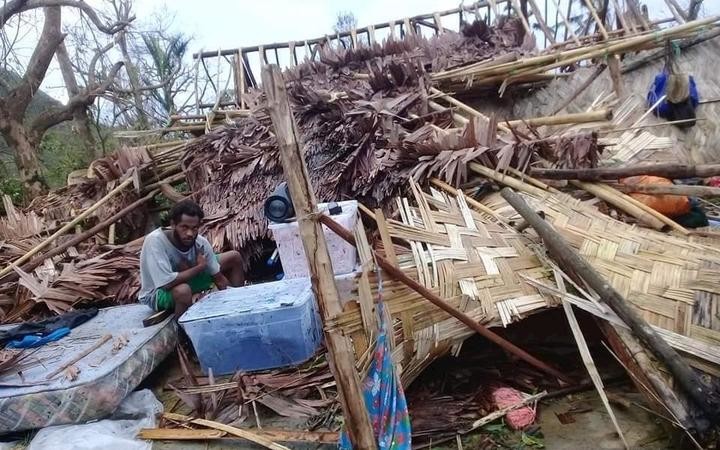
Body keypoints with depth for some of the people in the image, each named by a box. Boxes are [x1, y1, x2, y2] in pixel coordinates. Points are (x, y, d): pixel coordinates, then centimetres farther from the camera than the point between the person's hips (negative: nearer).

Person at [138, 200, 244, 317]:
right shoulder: (155, 241, -35)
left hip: (188, 280, 6)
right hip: (156, 293, -6)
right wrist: (199, 267, -29)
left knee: (234, 257, 1)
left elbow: (219, 279, -10)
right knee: (183, 290, -42)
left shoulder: (201, 243, -20)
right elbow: (167, 283, -41)